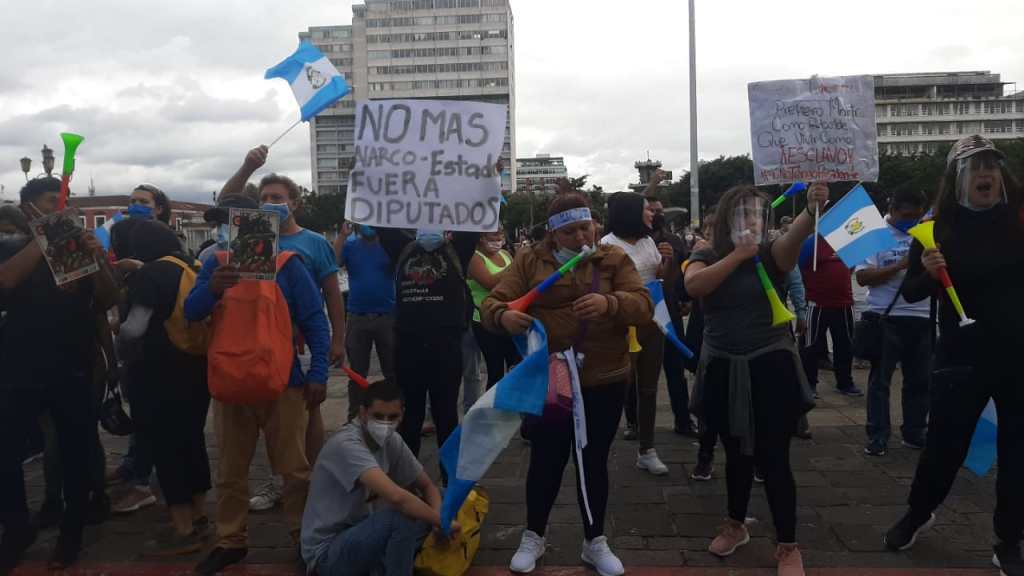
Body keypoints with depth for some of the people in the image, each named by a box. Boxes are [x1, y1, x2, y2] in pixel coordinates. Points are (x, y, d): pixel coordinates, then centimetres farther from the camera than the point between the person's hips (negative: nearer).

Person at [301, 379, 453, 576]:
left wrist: (438, 516, -16)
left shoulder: (392, 441, -1)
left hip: (362, 534, 8)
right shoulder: (346, 445, -26)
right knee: (403, 515, -28)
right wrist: (442, 521, -24)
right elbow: (396, 497, -37)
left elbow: (427, 487, 7)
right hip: (327, 552, -8)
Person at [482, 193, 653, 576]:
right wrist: (503, 316, -29)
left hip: (604, 382, 1)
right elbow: (491, 304, -5)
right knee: (546, 459, 8)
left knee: (594, 461, 11)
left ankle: (595, 542, 29)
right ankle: (533, 537, 29)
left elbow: (643, 305, -10)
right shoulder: (529, 261, 2)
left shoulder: (614, 260, 2)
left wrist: (609, 303, -31)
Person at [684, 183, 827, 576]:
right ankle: (736, 525, 39)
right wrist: (738, 254, -26)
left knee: (773, 458, 0)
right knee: (736, 454, 17)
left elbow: (796, 235, -26)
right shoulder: (706, 257, 0)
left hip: (770, 366, -2)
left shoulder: (771, 254, -4)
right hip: (723, 369, 2)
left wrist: (813, 209, -47)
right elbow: (693, 286, -22)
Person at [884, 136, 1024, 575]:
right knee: (945, 444, 7)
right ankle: (917, 514, 34)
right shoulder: (938, 226, -4)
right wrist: (927, 273, -20)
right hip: (963, 354, -1)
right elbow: (911, 293, -1)